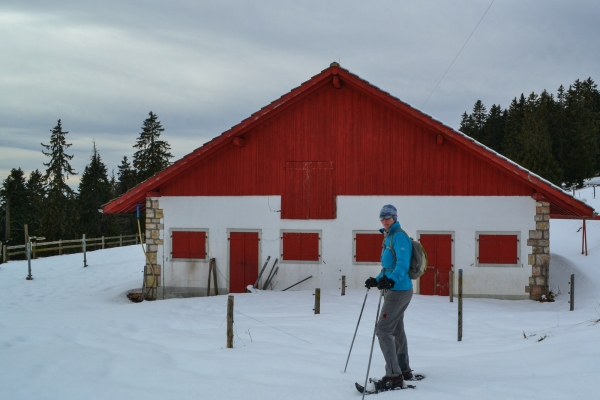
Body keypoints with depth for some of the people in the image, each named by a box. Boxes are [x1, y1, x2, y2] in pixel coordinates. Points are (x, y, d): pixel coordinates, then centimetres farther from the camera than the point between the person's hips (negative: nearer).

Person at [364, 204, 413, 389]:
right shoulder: (388, 237, 15)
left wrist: (391, 280, -41)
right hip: (396, 290, 10)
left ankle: (394, 376, -12)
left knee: (383, 331, -12)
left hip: (398, 290, -10)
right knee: (397, 330, 18)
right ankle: (404, 370, 29)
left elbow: (402, 264, -27)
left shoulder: (399, 236, -14)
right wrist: (377, 280, 25)